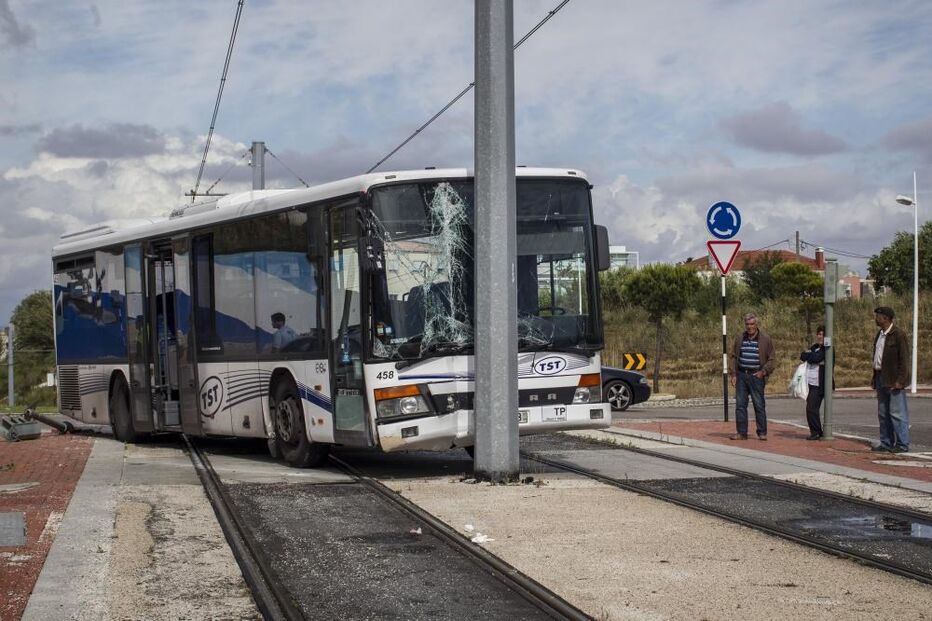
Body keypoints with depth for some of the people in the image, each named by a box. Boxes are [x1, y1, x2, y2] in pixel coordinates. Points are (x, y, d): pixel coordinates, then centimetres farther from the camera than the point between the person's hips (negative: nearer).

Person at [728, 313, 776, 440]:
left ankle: (762, 433, 6)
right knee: (740, 404, 2)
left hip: (756, 376, -3)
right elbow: (733, 357, 14)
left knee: (759, 405, -2)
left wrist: (763, 372, -11)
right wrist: (733, 374, 5)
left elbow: (771, 359, 2)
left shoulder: (766, 340, 0)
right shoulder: (740, 338, 10)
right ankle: (741, 433, 7)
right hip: (741, 375, 4)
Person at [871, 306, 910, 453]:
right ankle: (886, 443, 16)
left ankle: (902, 444, -4)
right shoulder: (880, 335, 16)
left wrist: (900, 380, -20)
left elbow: (904, 359, -15)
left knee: (897, 413, -7)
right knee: (883, 414, 11)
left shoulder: (899, 335, -11)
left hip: (894, 381, -9)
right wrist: (875, 379, 18)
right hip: (881, 379, 9)